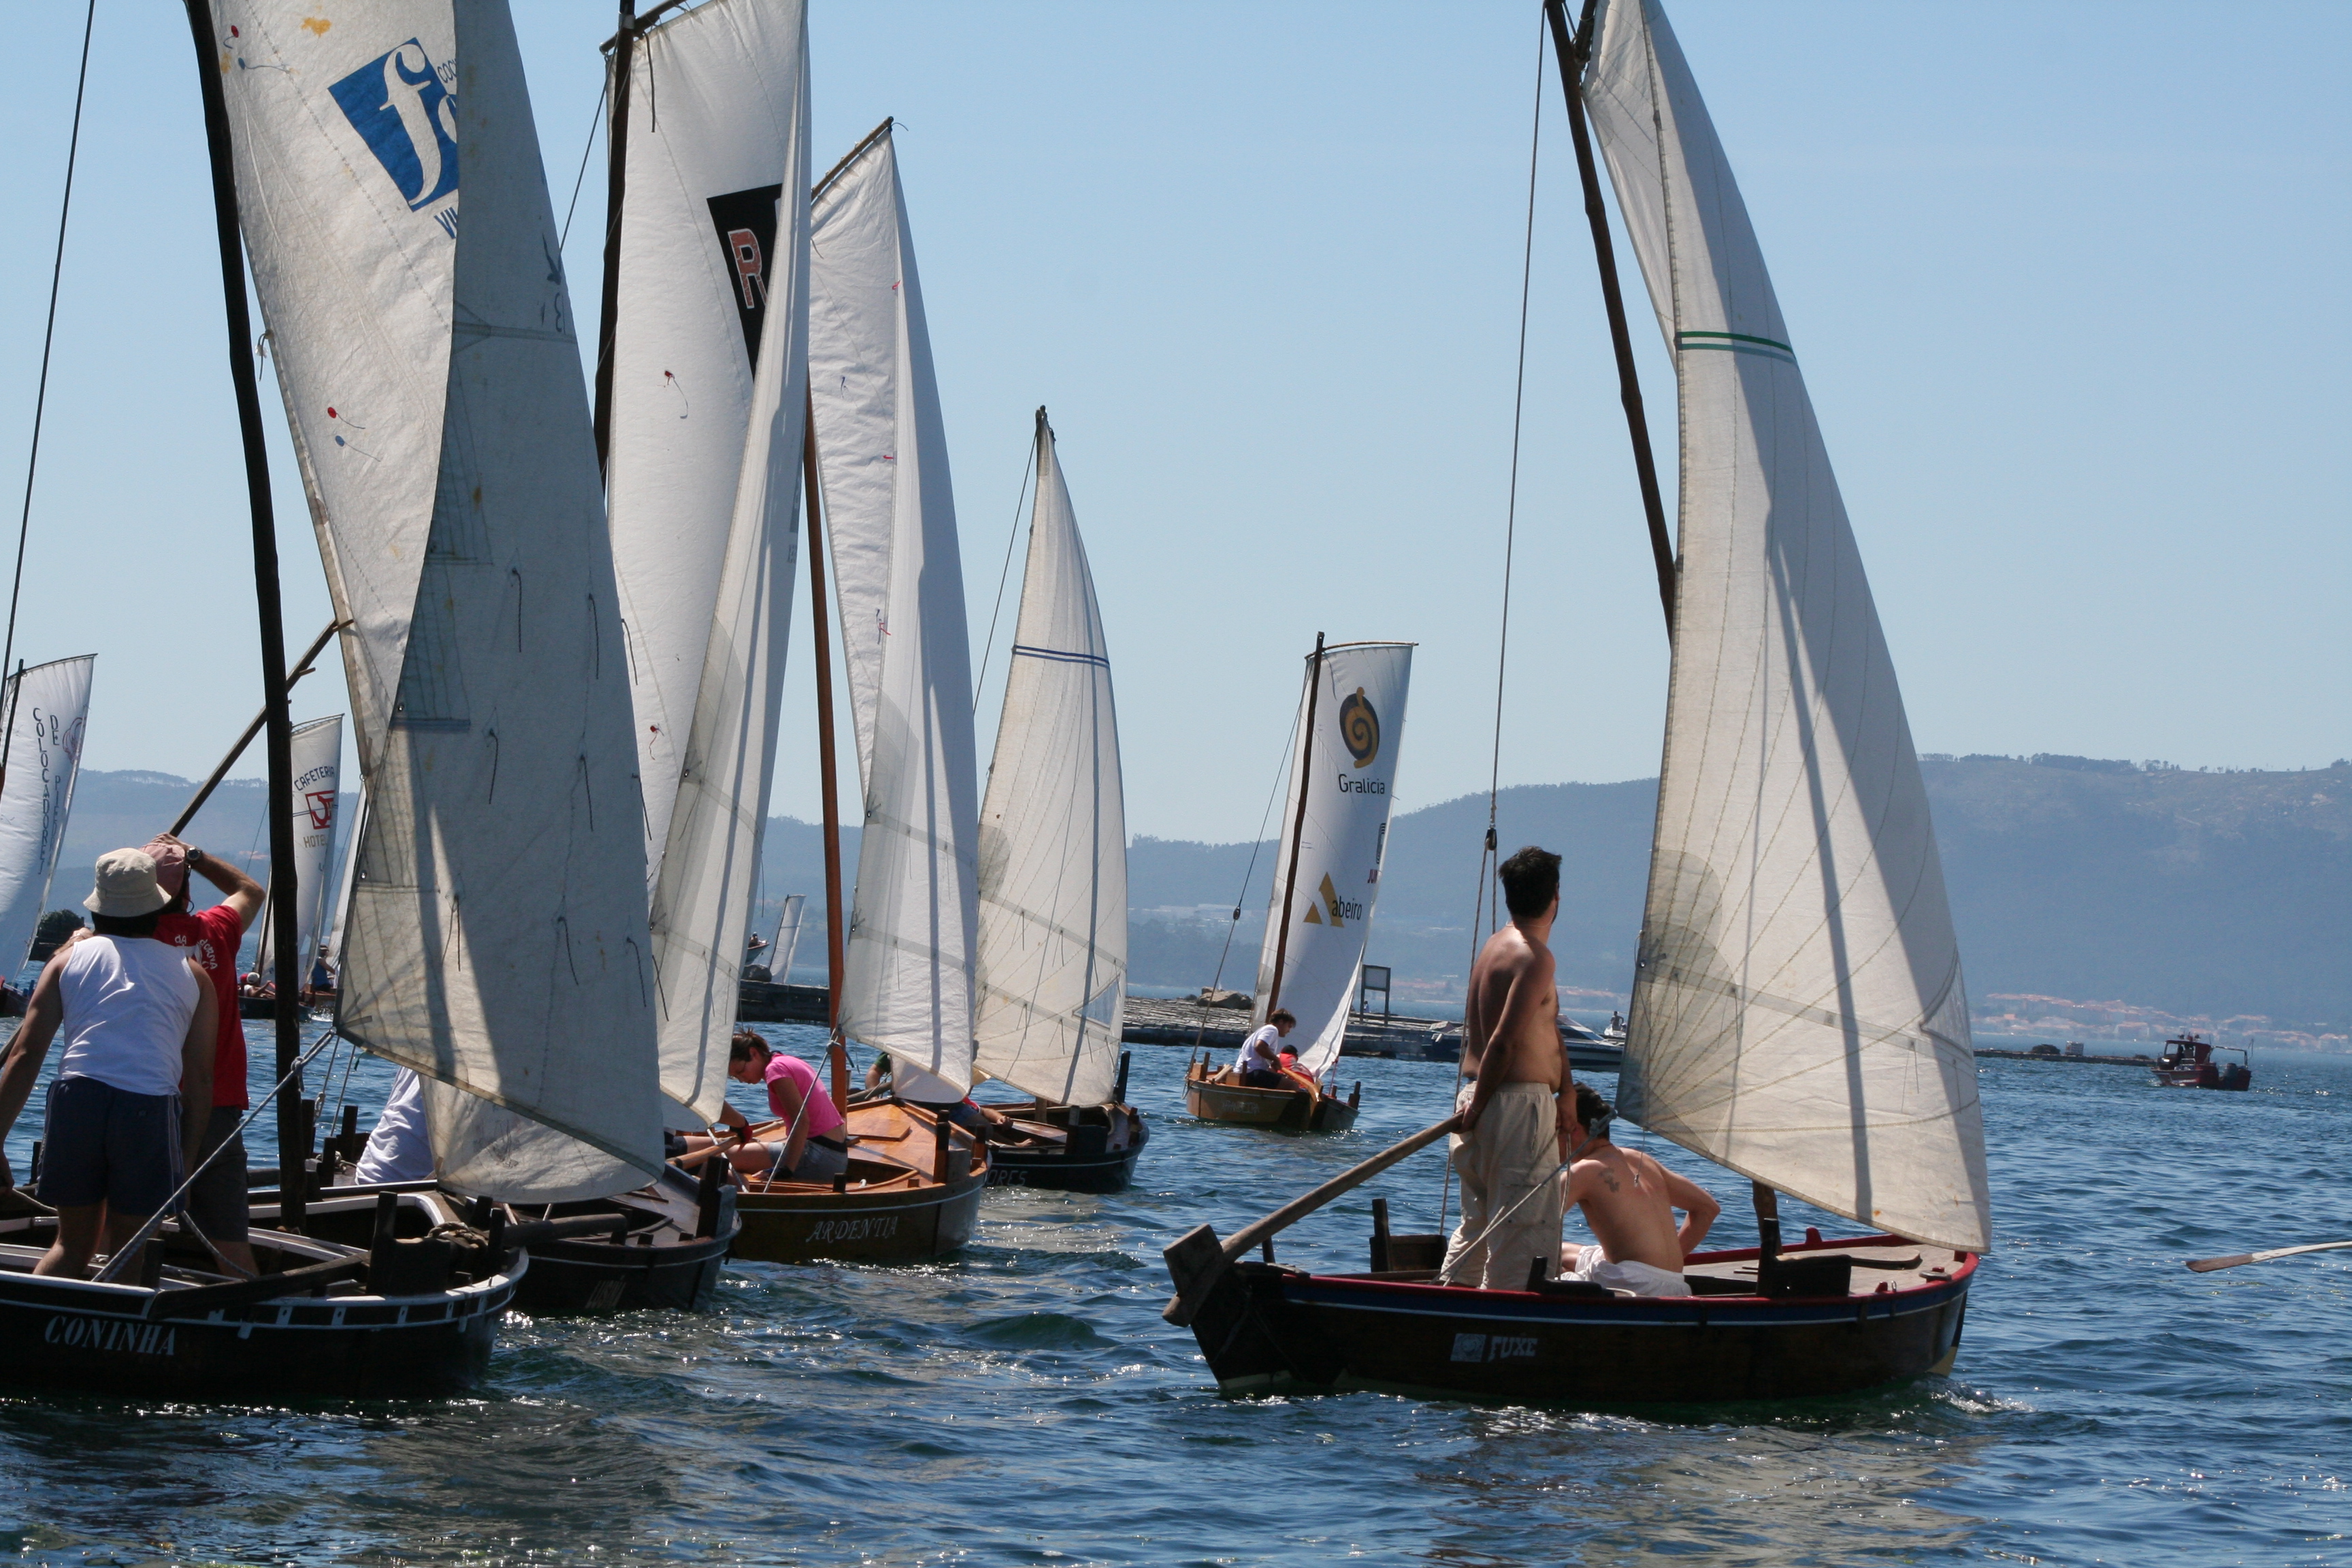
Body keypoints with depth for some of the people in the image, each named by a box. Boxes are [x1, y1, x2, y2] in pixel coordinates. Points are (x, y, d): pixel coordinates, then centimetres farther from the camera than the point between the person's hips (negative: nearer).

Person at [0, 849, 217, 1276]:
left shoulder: (70, 960, 16)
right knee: (126, 1254, 12)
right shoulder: (191, 974, 17)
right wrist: (187, 1160, 15)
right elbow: (200, 1077, 11)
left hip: (77, 1099, 1)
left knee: (72, 1245, 16)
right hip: (151, 1111, -1)